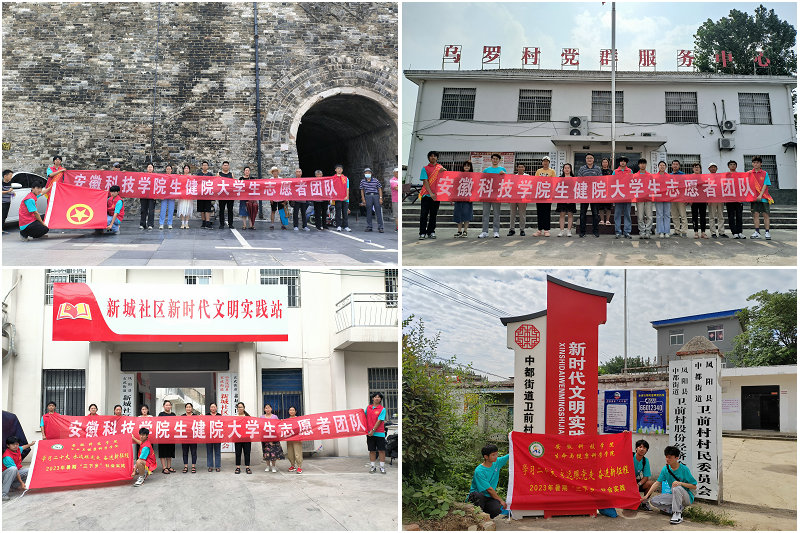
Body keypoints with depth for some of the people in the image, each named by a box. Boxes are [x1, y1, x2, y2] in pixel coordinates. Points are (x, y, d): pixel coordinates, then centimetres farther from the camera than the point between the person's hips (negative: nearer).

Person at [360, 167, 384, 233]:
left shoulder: (376, 181, 4)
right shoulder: (363, 181, 9)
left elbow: (380, 189, 6)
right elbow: (362, 190, 13)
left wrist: (380, 198, -3)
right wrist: (363, 199, 6)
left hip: (376, 196, -1)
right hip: (368, 196, 1)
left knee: (378, 212, -5)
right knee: (369, 212, 5)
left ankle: (380, 228, -5)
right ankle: (369, 227, 12)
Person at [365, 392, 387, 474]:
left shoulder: (382, 409, -4)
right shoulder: (368, 407, 9)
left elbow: (379, 421, -10)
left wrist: (373, 430, -15)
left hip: (379, 433, -3)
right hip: (370, 433, 3)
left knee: (381, 450, -1)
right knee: (372, 450, 8)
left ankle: (382, 467, 4)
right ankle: (372, 467, 14)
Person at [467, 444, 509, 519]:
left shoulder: (497, 462, 2)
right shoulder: (479, 471, -18)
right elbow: (489, 489, -16)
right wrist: (501, 500, -11)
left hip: (490, 498, 5)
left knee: (497, 509, -28)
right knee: (479, 496, -40)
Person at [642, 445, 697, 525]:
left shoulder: (684, 469, -17)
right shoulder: (665, 469, -2)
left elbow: (694, 486, -14)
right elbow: (657, 483, 0)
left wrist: (681, 483, -29)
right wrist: (646, 496, -6)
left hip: (687, 497, -6)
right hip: (673, 496, 6)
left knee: (676, 488, -38)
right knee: (653, 501, -10)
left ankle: (678, 514, -27)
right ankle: (679, 508, -6)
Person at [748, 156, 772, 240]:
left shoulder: (765, 173, 4)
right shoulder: (749, 174, 7)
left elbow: (765, 185, -2)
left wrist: (760, 195, -13)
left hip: (763, 197, -1)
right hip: (754, 197, 1)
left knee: (766, 214, -1)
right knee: (755, 214, 0)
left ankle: (767, 232, 2)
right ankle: (757, 232, 4)